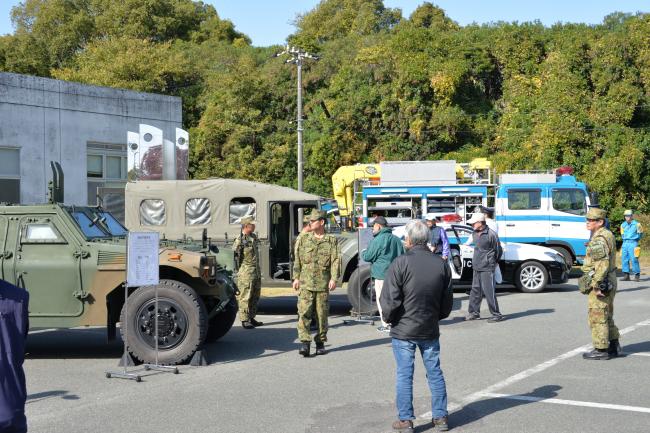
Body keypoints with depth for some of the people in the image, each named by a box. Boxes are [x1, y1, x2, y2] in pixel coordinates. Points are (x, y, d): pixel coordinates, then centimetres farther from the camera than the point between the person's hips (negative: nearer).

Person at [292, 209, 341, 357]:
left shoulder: (331, 241, 4)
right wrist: (296, 278, 2)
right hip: (306, 282, 1)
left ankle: (320, 342, 17)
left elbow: (335, 260, -2)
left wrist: (333, 278, -13)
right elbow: (297, 260, 10)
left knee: (322, 314, 5)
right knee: (304, 312, -9)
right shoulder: (303, 240, 10)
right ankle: (304, 342, -10)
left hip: (323, 283, -1)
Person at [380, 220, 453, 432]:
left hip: (403, 329, -4)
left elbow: (389, 299, -15)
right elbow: (448, 300, 9)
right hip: (430, 330, 4)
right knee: (435, 373, 13)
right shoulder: (441, 264, 1)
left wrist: (389, 318, 3)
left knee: (404, 375, 4)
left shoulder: (400, 263, -16)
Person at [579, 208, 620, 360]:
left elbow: (602, 264, -27)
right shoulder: (608, 235, 14)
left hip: (600, 284, -11)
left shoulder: (599, 240, -19)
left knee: (597, 317, -4)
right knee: (607, 317, 19)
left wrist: (596, 285, -24)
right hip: (609, 283, 11)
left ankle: (601, 350, 1)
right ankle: (613, 346, 26)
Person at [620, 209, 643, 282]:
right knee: (624, 259, 3)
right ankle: (626, 276, 8)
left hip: (633, 243, -6)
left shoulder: (636, 224, -3)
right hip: (625, 244, 6)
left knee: (634, 259, -9)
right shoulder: (623, 225, 13)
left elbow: (640, 235, 5)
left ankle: (637, 275, -1)